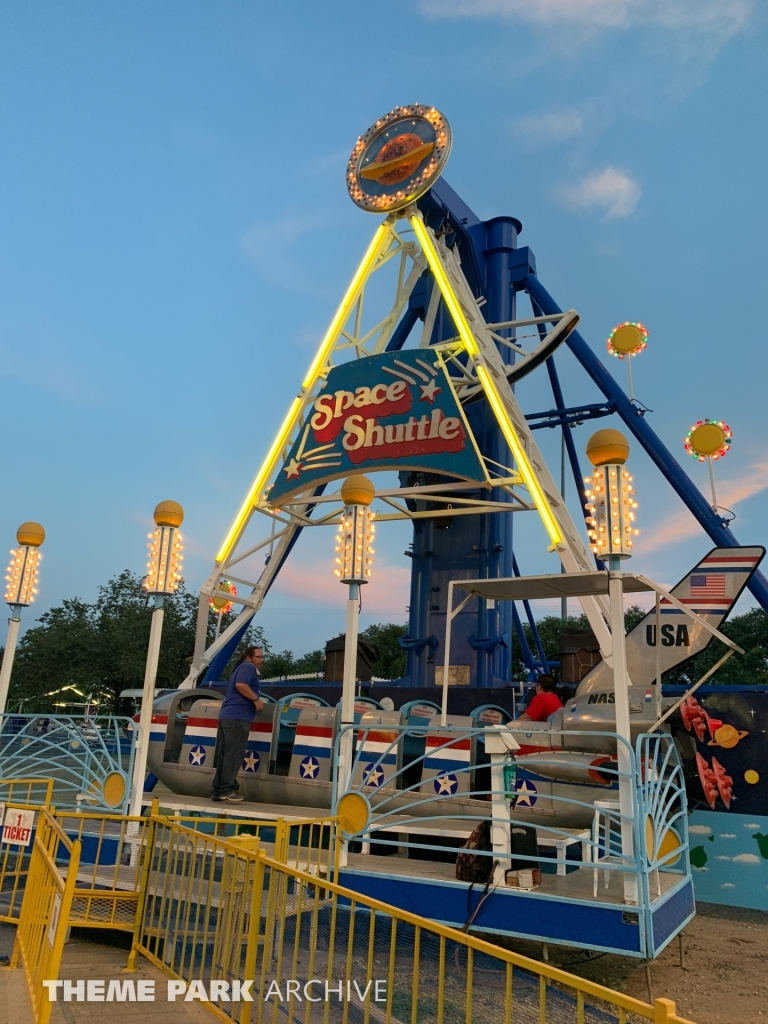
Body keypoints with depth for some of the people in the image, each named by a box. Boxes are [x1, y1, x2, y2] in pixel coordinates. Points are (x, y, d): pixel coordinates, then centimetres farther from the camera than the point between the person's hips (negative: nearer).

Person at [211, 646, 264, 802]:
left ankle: (218, 790, 10)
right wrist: (256, 699, -13)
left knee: (224, 755, 9)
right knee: (233, 755, -11)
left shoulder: (241, 669, 29)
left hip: (227, 716, 10)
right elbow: (241, 685, -18)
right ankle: (227, 789, -13)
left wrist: (254, 700, 25)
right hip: (238, 717, -10)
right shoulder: (248, 667, -1)